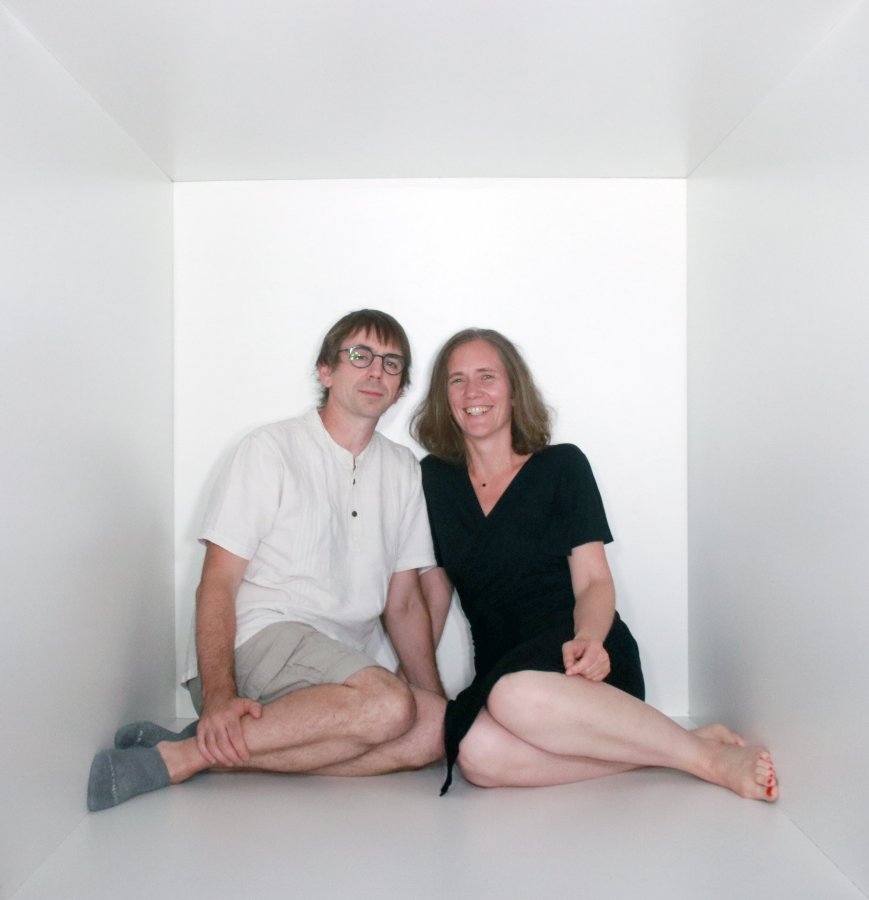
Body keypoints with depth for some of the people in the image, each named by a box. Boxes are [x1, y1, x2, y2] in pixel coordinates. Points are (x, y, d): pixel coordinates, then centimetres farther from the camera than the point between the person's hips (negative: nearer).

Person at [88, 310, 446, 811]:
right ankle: (178, 756, -23)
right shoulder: (273, 450, 0)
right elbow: (218, 584, -6)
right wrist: (217, 695, -21)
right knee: (388, 705, -31)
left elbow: (404, 603, 14)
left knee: (435, 728, -23)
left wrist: (436, 697, 2)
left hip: (338, 669, 6)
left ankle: (221, 749, -20)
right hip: (257, 639, -5)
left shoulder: (404, 470, 15)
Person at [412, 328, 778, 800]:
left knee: (516, 696, -38)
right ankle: (658, 749, -18)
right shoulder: (434, 479, 11)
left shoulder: (561, 466, 3)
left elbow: (594, 580, -2)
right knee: (477, 753, -33)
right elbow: (434, 596, 12)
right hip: (500, 670, 3)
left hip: (577, 656, -2)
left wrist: (587, 638, -23)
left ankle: (710, 755, -20)